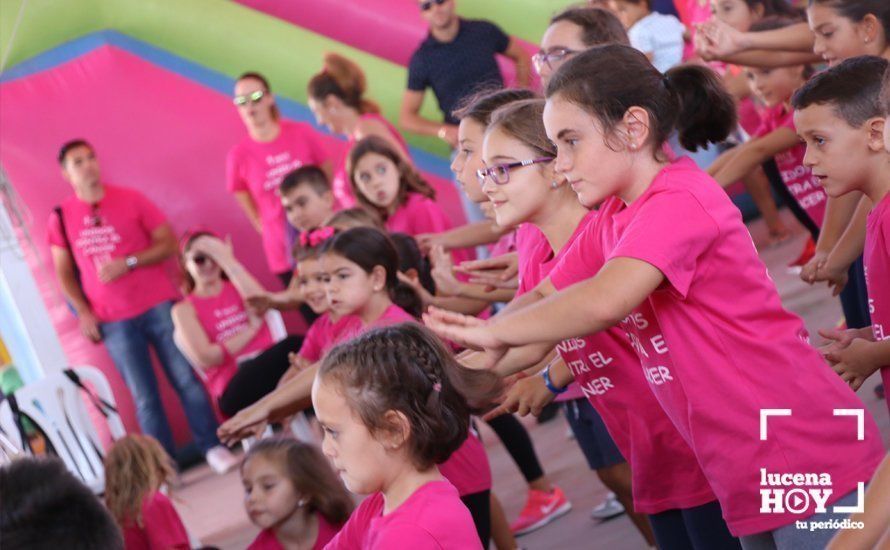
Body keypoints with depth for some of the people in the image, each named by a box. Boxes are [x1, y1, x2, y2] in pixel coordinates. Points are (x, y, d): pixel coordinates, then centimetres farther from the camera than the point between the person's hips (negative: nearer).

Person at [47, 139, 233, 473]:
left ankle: (213, 448, 8)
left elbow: (169, 243, -1)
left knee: (186, 379, -1)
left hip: (159, 305, 0)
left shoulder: (130, 200, 0)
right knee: (144, 397, 0)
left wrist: (128, 263, -14)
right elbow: (64, 273, 9)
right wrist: (83, 313, -3)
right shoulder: (61, 219, 2)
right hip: (113, 321, 0)